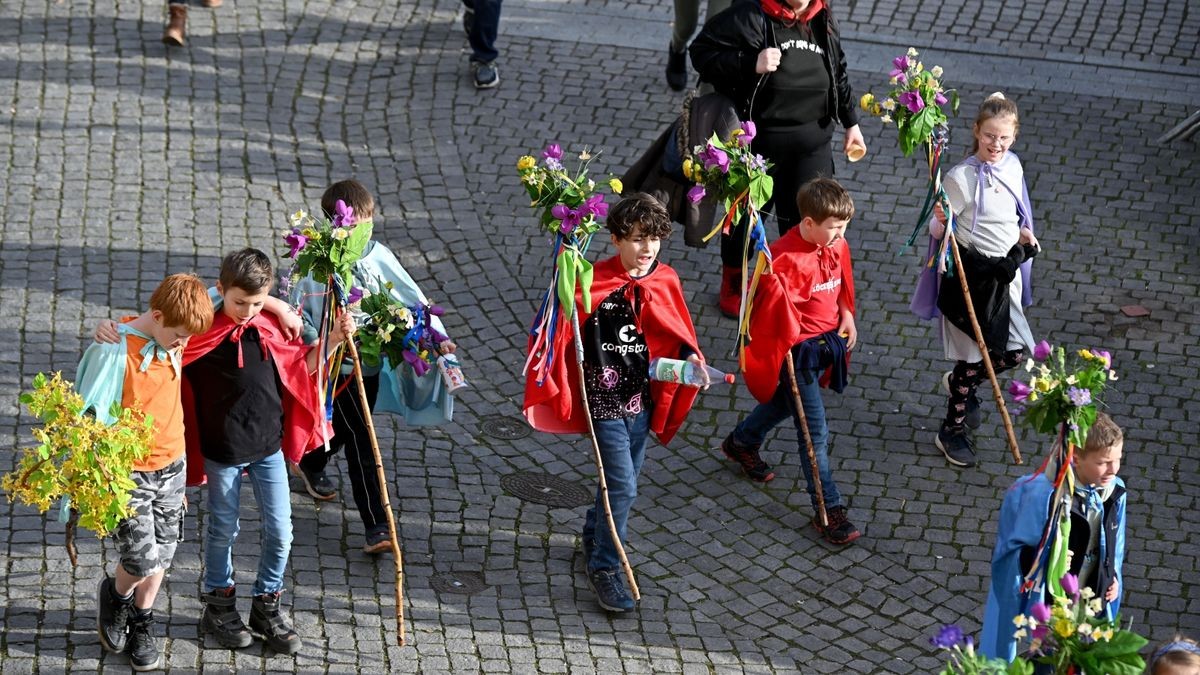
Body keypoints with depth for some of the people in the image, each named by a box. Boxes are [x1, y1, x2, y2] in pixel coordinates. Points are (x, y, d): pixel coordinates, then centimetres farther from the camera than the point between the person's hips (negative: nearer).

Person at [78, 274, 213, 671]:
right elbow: (89, 414, -17)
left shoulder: (175, 344, -2)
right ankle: (115, 594, 26)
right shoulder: (114, 351, -21)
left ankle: (142, 624, 35)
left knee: (160, 557, 13)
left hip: (170, 467, 6)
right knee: (143, 562, -7)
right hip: (127, 472, -6)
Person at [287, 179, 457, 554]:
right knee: (361, 442, -9)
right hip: (336, 367, -6)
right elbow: (297, 311, -10)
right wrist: (318, 345, -24)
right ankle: (376, 525, -7)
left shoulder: (379, 257, -2)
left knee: (345, 426, 26)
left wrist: (437, 335, -13)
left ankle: (310, 464, 57)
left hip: (371, 360, 6)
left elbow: (411, 297, -2)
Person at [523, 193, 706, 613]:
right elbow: (559, 323, -19)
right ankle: (604, 567, 7)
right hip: (604, 400, -6)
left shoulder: (666, 282, 0)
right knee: (623, 486, -8)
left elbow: (677, 333, 9)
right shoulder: (594, 283, -15)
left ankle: (594, 534, 46)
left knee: (622, 480, 19)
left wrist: (690, 356, -10)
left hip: (642, 399, 6)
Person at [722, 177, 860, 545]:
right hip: (797, 349, -9)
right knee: (815, 431, -3)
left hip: (828, 341, 9)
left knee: (787, 401, 31)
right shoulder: (786, 258, -29)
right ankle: (829, 509, 6)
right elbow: (772, 307, -25)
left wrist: (847, 315, 8)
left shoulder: (837, 246, -3)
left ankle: (742, 442, 58)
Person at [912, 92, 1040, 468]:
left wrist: (1024, 234, -2)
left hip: (1005, 273, 6)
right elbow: (937, 230, -16)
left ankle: (960, 384, 40)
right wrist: (941, 221, -38)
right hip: (971, 274, -6)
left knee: (1014, 353, 10)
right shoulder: (961, 177, -19)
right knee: (972, 355, 4)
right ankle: (951, 431, 23)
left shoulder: (1012, 166, 2)